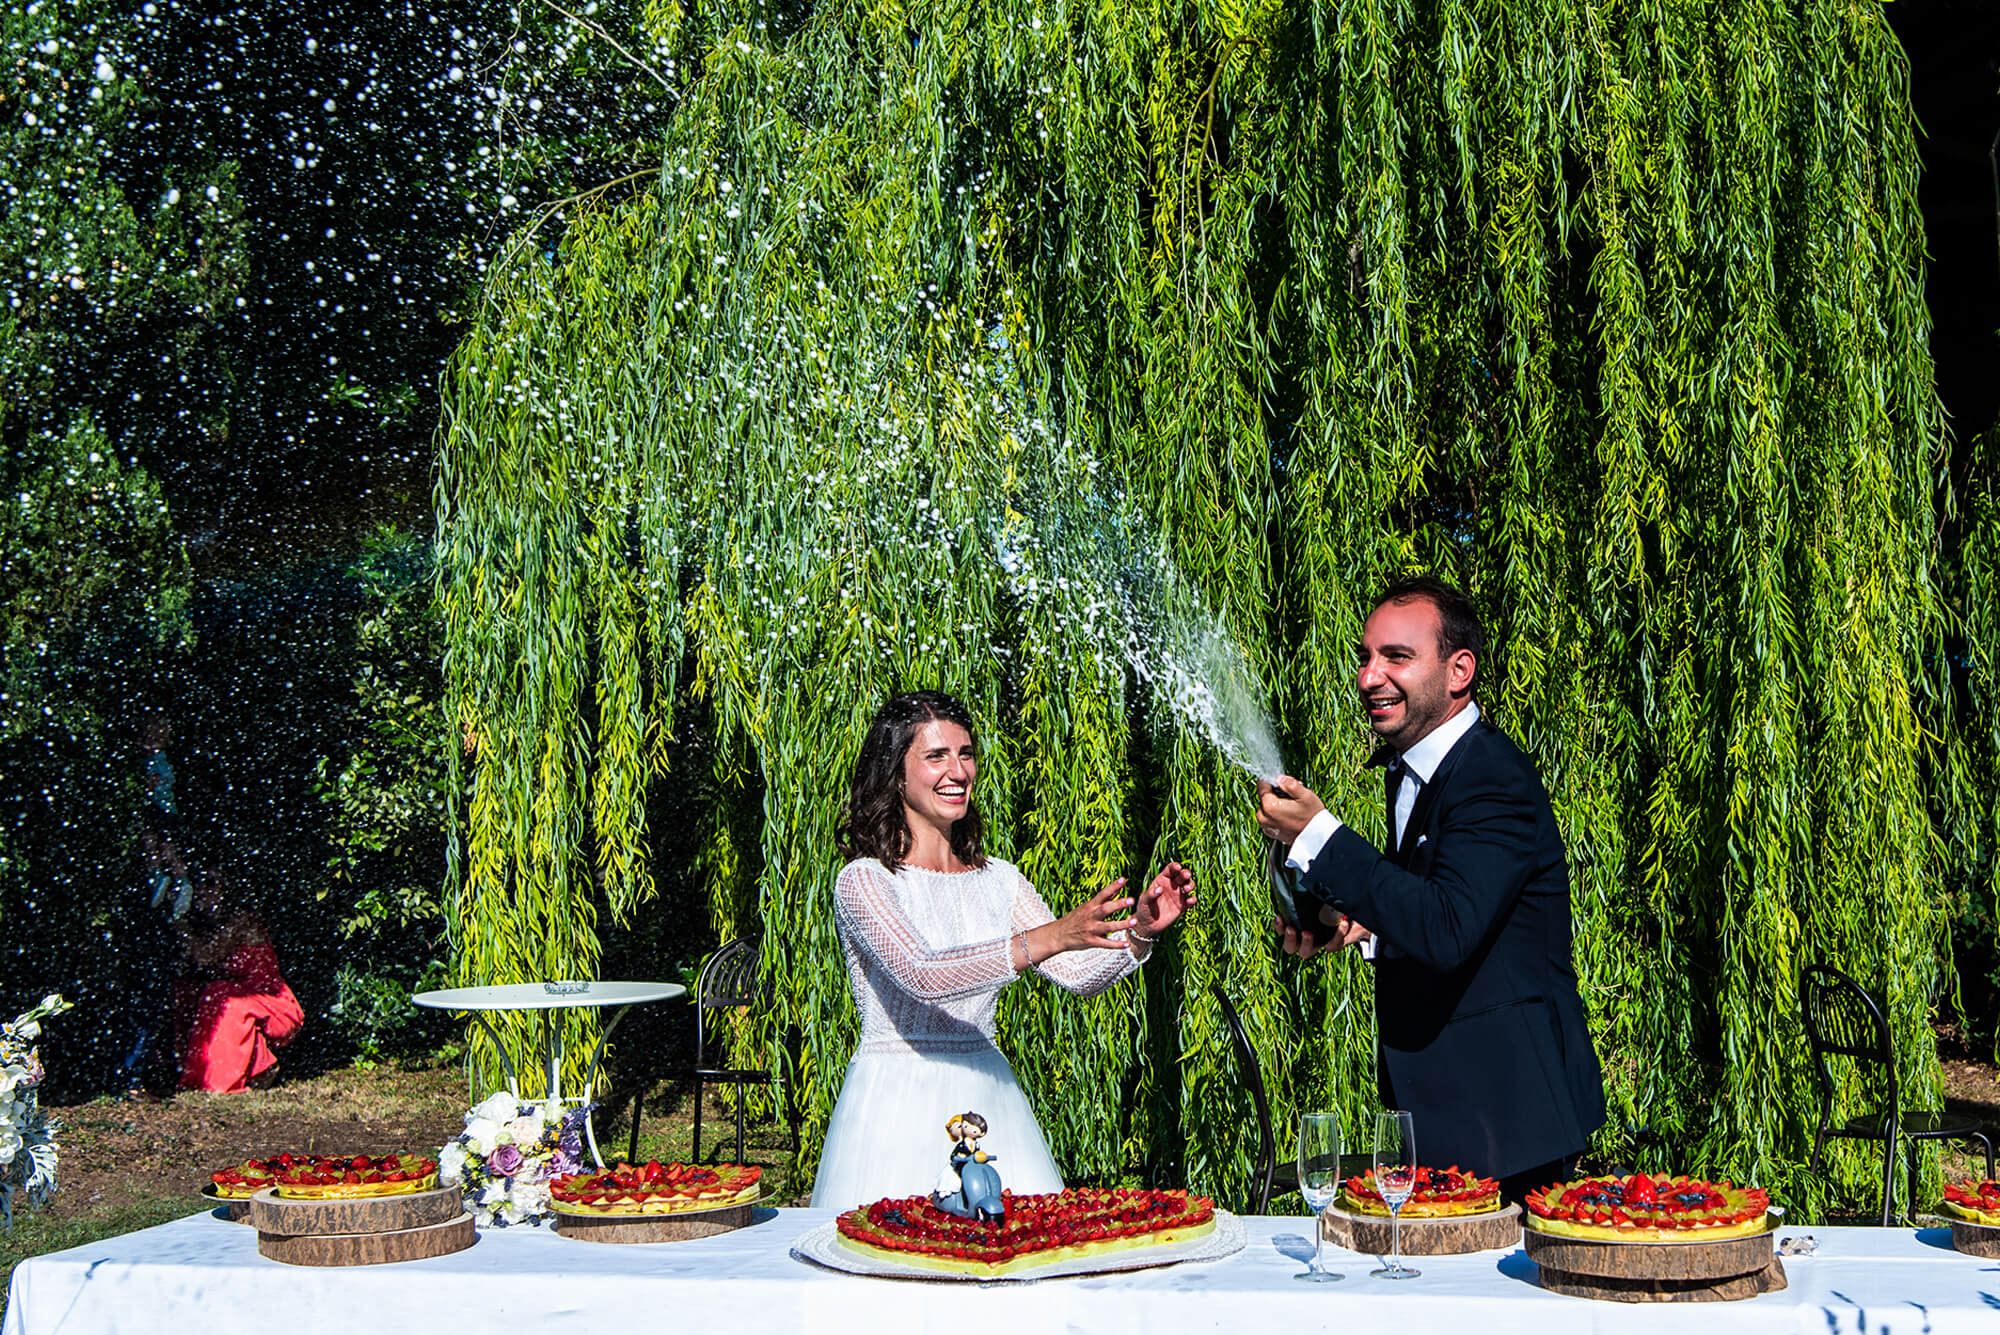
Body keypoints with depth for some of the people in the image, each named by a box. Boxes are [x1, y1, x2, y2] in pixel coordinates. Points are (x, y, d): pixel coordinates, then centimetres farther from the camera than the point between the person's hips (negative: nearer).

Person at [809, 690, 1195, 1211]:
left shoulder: (1000, 880, 10)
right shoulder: (864, 880, -7)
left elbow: (1080, 972, 2)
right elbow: (919, 974, -24)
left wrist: (1140, 931, -18)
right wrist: (1045, 939, -32)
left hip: (987, 1103, 5)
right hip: (896, 1106, -5)